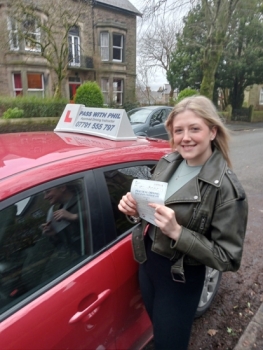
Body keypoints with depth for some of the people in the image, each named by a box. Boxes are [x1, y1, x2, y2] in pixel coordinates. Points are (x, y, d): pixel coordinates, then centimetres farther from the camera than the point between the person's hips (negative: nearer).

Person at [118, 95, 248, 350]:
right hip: (146, 262, 6)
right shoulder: (167, 162, -6)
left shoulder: (226, 188, -24)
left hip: (180, 279, -5)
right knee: (157, 328, 30)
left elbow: (228, 258, -20)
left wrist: (177, 232, -32)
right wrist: (135, 208, -15)